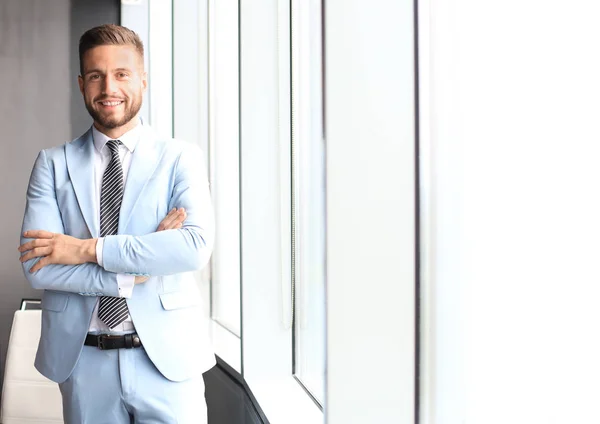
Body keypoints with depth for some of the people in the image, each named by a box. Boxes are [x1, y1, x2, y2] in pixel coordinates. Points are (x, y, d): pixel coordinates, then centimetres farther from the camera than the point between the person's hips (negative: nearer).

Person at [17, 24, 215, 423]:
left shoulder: (181, 158, 0)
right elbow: (37, 266, -7)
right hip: (82, 360, 2)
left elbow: (197, 245, -16)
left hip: (167, 356, -1)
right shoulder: (53, 164, 4)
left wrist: (89, 248, -16)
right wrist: (137, 269, -15)